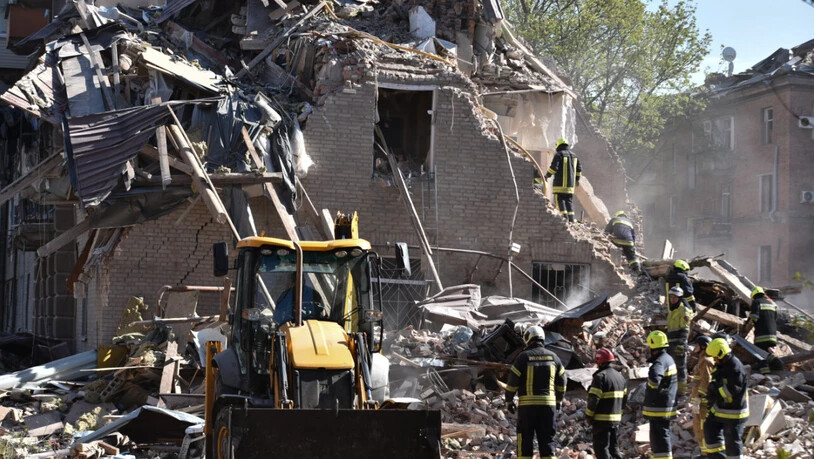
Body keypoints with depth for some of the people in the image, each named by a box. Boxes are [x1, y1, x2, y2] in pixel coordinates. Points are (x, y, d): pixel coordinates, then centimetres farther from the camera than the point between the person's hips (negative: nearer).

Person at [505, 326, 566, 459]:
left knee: (525, 439, 2)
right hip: (548, 403, 3)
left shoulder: (523, 357, -5)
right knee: (547, 439, 7)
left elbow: (512, 381, -5)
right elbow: (561, 381, 13)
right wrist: (559, 400, 25)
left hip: (527, 404, -3)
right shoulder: (553, 357, 7)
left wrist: (509, 400, 7)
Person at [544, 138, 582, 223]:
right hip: (570, 184, 6)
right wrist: (577, 179, 30)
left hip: (560, 183, -6)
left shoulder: (559, 154, -7)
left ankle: (565, 219, -14)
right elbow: (579, 168, 20)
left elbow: (554, 167, -16)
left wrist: (547, 175, -4)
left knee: (561, 200, -4)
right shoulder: (573, 155, 15)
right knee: (569, 201, 10)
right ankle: (571, 220, 5)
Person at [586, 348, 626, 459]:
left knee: (601, 447, -3)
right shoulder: (619, 376, 13)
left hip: (602, 420, -8)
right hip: (616, 419, 8)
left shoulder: (601, 376, -15)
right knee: (613, 446, 16)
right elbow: (624, 398, 17)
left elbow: (593, 399, -18)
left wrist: (588, 416, -8)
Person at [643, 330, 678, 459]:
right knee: (663, 436, 19)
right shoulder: (668, 358, 11)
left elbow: (654, 379, -40)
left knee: (659, 438, -7)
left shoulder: (660, 362, -21)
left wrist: (655, 389, -22)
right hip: (666, 405, 10)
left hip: (659, 408, -10)